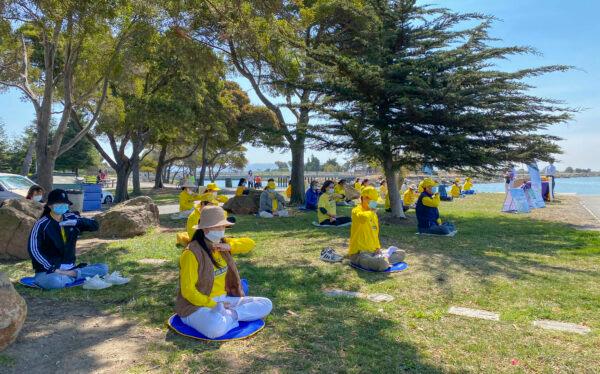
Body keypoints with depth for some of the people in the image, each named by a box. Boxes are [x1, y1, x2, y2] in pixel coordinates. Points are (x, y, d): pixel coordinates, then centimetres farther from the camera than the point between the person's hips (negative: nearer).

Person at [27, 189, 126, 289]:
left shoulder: (70, 218, 7)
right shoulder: (42, 224, -8)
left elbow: (95, 225, 4)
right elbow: (33, 250, -14)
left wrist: (77, 222, -17)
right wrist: (54, 269, -21)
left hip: (70, 268, 5)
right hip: (48, 271, -5)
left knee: (103, 268, -10)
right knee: (55, 281, -40)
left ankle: (72, 274, -24)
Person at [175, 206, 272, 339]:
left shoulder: (222, 243, 5)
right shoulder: (192, 253, -18)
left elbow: (250, 243, 10)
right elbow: (188, 291, -19)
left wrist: (229, 246, -7)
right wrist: (213, 305, -19)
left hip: (224, 300, 8)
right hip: (198, 306, -8)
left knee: (266, 304, -4)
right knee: (216, 327, -43)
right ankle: (232, 316, -13)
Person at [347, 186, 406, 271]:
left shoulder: (374, 215, 14)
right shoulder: (356, 211, -12)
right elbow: (363, 218, -38)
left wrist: (378, 247, 6)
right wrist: (372, 212, -17)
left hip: (373, 251, 9)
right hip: (359, 253, -9)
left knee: (402, 254, 12)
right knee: (383, 264, -35)